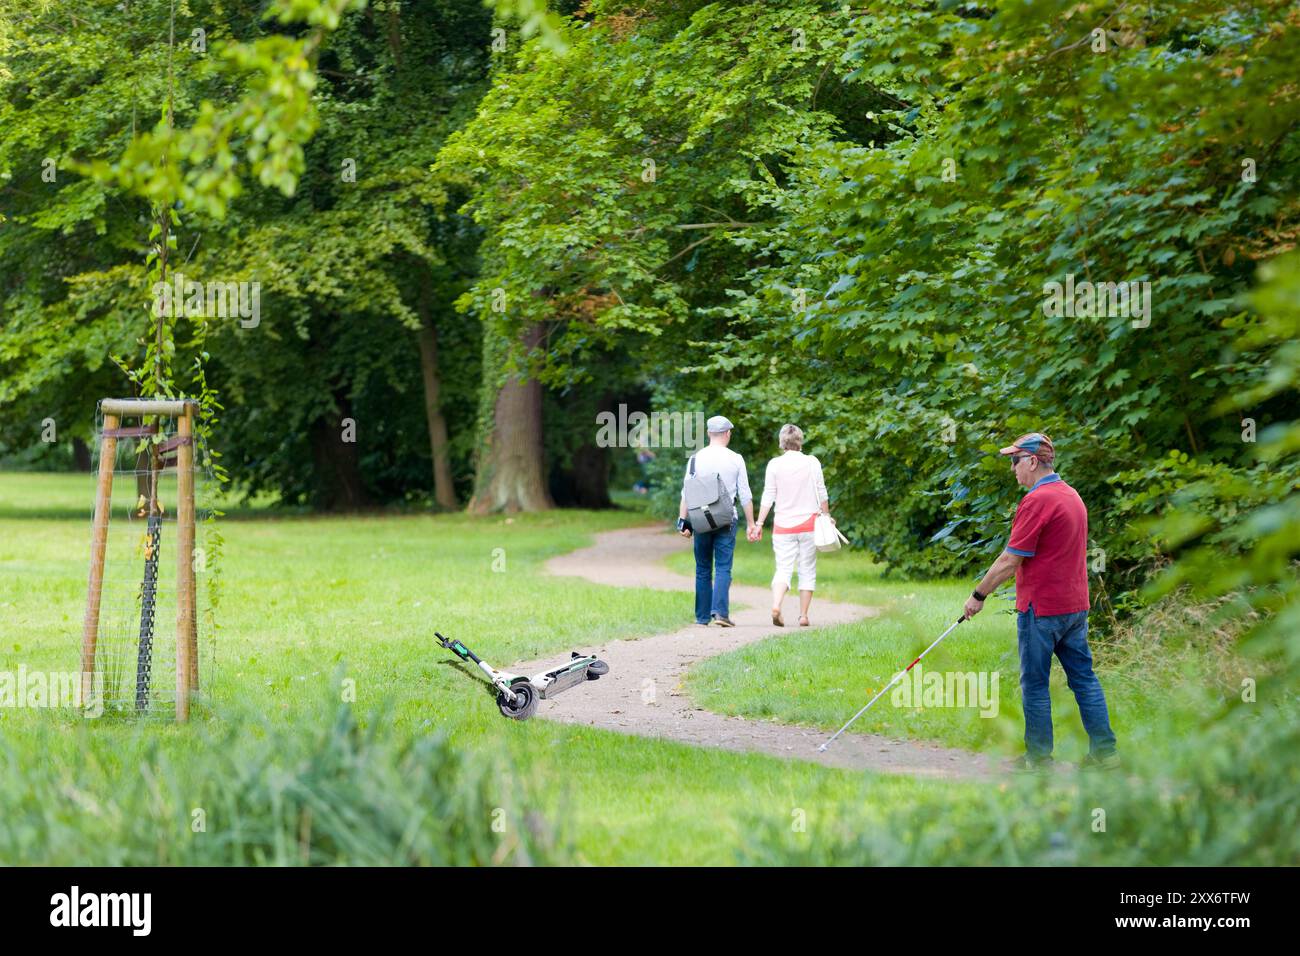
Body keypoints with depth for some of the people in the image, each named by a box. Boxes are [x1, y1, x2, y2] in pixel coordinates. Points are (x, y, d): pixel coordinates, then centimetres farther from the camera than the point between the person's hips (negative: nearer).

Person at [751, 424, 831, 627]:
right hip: (808, 523, 0)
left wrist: (759, 523, 2)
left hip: (783, 526, 0)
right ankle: (803, 615, 5)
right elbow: (821, 493, 2)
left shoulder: (775, 464, -2)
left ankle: (776, 605, -25)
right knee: (808, 570, 8)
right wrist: (826, 515, 15)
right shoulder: (812, 462, -1)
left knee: (783, 569, 0)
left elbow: (768, 497, -3)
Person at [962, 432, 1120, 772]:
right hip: (1075, 604, 9)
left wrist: (979, 595, -8)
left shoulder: (1036, 501, -18)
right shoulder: (1072, 495, 12)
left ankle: (1039, 757, 6)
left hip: (1041, 608, -9)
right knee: (1084, 678, 10)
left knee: (1035, 684, 1)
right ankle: (1104, 750, 9)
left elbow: (1010, 560, -18)